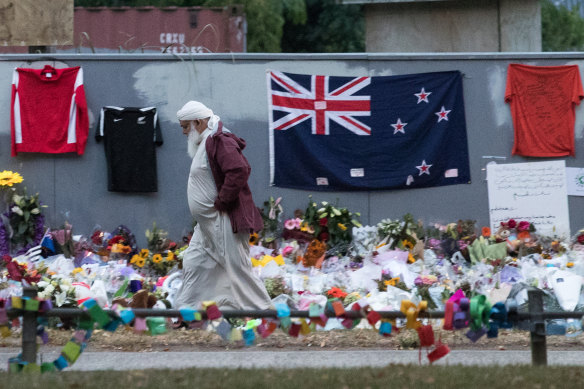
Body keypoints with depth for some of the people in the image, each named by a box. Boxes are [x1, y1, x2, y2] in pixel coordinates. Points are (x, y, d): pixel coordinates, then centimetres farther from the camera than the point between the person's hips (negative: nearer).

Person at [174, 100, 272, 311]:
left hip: (224, 221, -11)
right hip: (208, 223, 11)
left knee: (237, 266, -7)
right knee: (193, 263, 12)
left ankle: (261, 309, 0)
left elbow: (239, 171, -31)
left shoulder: (220, 141, -17)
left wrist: (221, 202, -23)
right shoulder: (206, 143, 17)